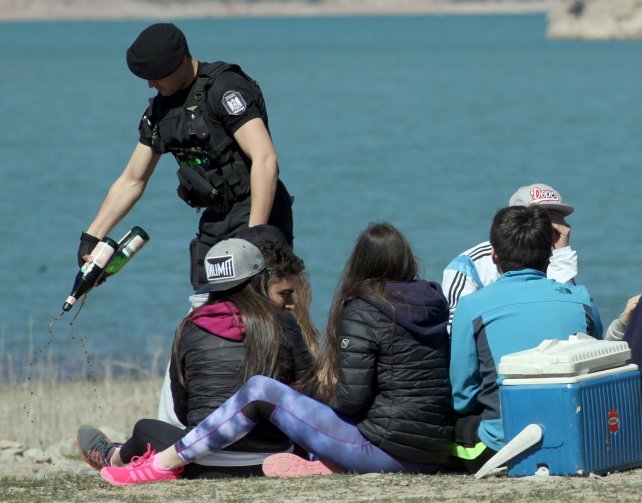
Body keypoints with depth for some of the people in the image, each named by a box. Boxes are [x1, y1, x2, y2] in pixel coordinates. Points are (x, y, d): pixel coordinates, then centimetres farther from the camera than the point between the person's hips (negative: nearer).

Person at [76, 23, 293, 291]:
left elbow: (265, 159, -23)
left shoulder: (226, 88, -15)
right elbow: (131, 181, 18)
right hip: (214, 223, 8)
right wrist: (91, 238, 10)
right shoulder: (160, 109, 11)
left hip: (253, 216, -8)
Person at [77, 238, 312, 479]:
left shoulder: (190, 329, 2)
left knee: (144, 430, 30)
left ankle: (113, 458, 59)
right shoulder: (283, 324, -2)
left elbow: (181, 409, 11)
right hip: (276, 458, 0)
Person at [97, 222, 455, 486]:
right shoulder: (435, 300, 12)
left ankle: (166, 463, 6)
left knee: (261, 391, 3)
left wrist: (327, 383, 11)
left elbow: (350, 400, -12)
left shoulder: (362, 311, -8)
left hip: (387, 451, -7)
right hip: (436, 455, 7)